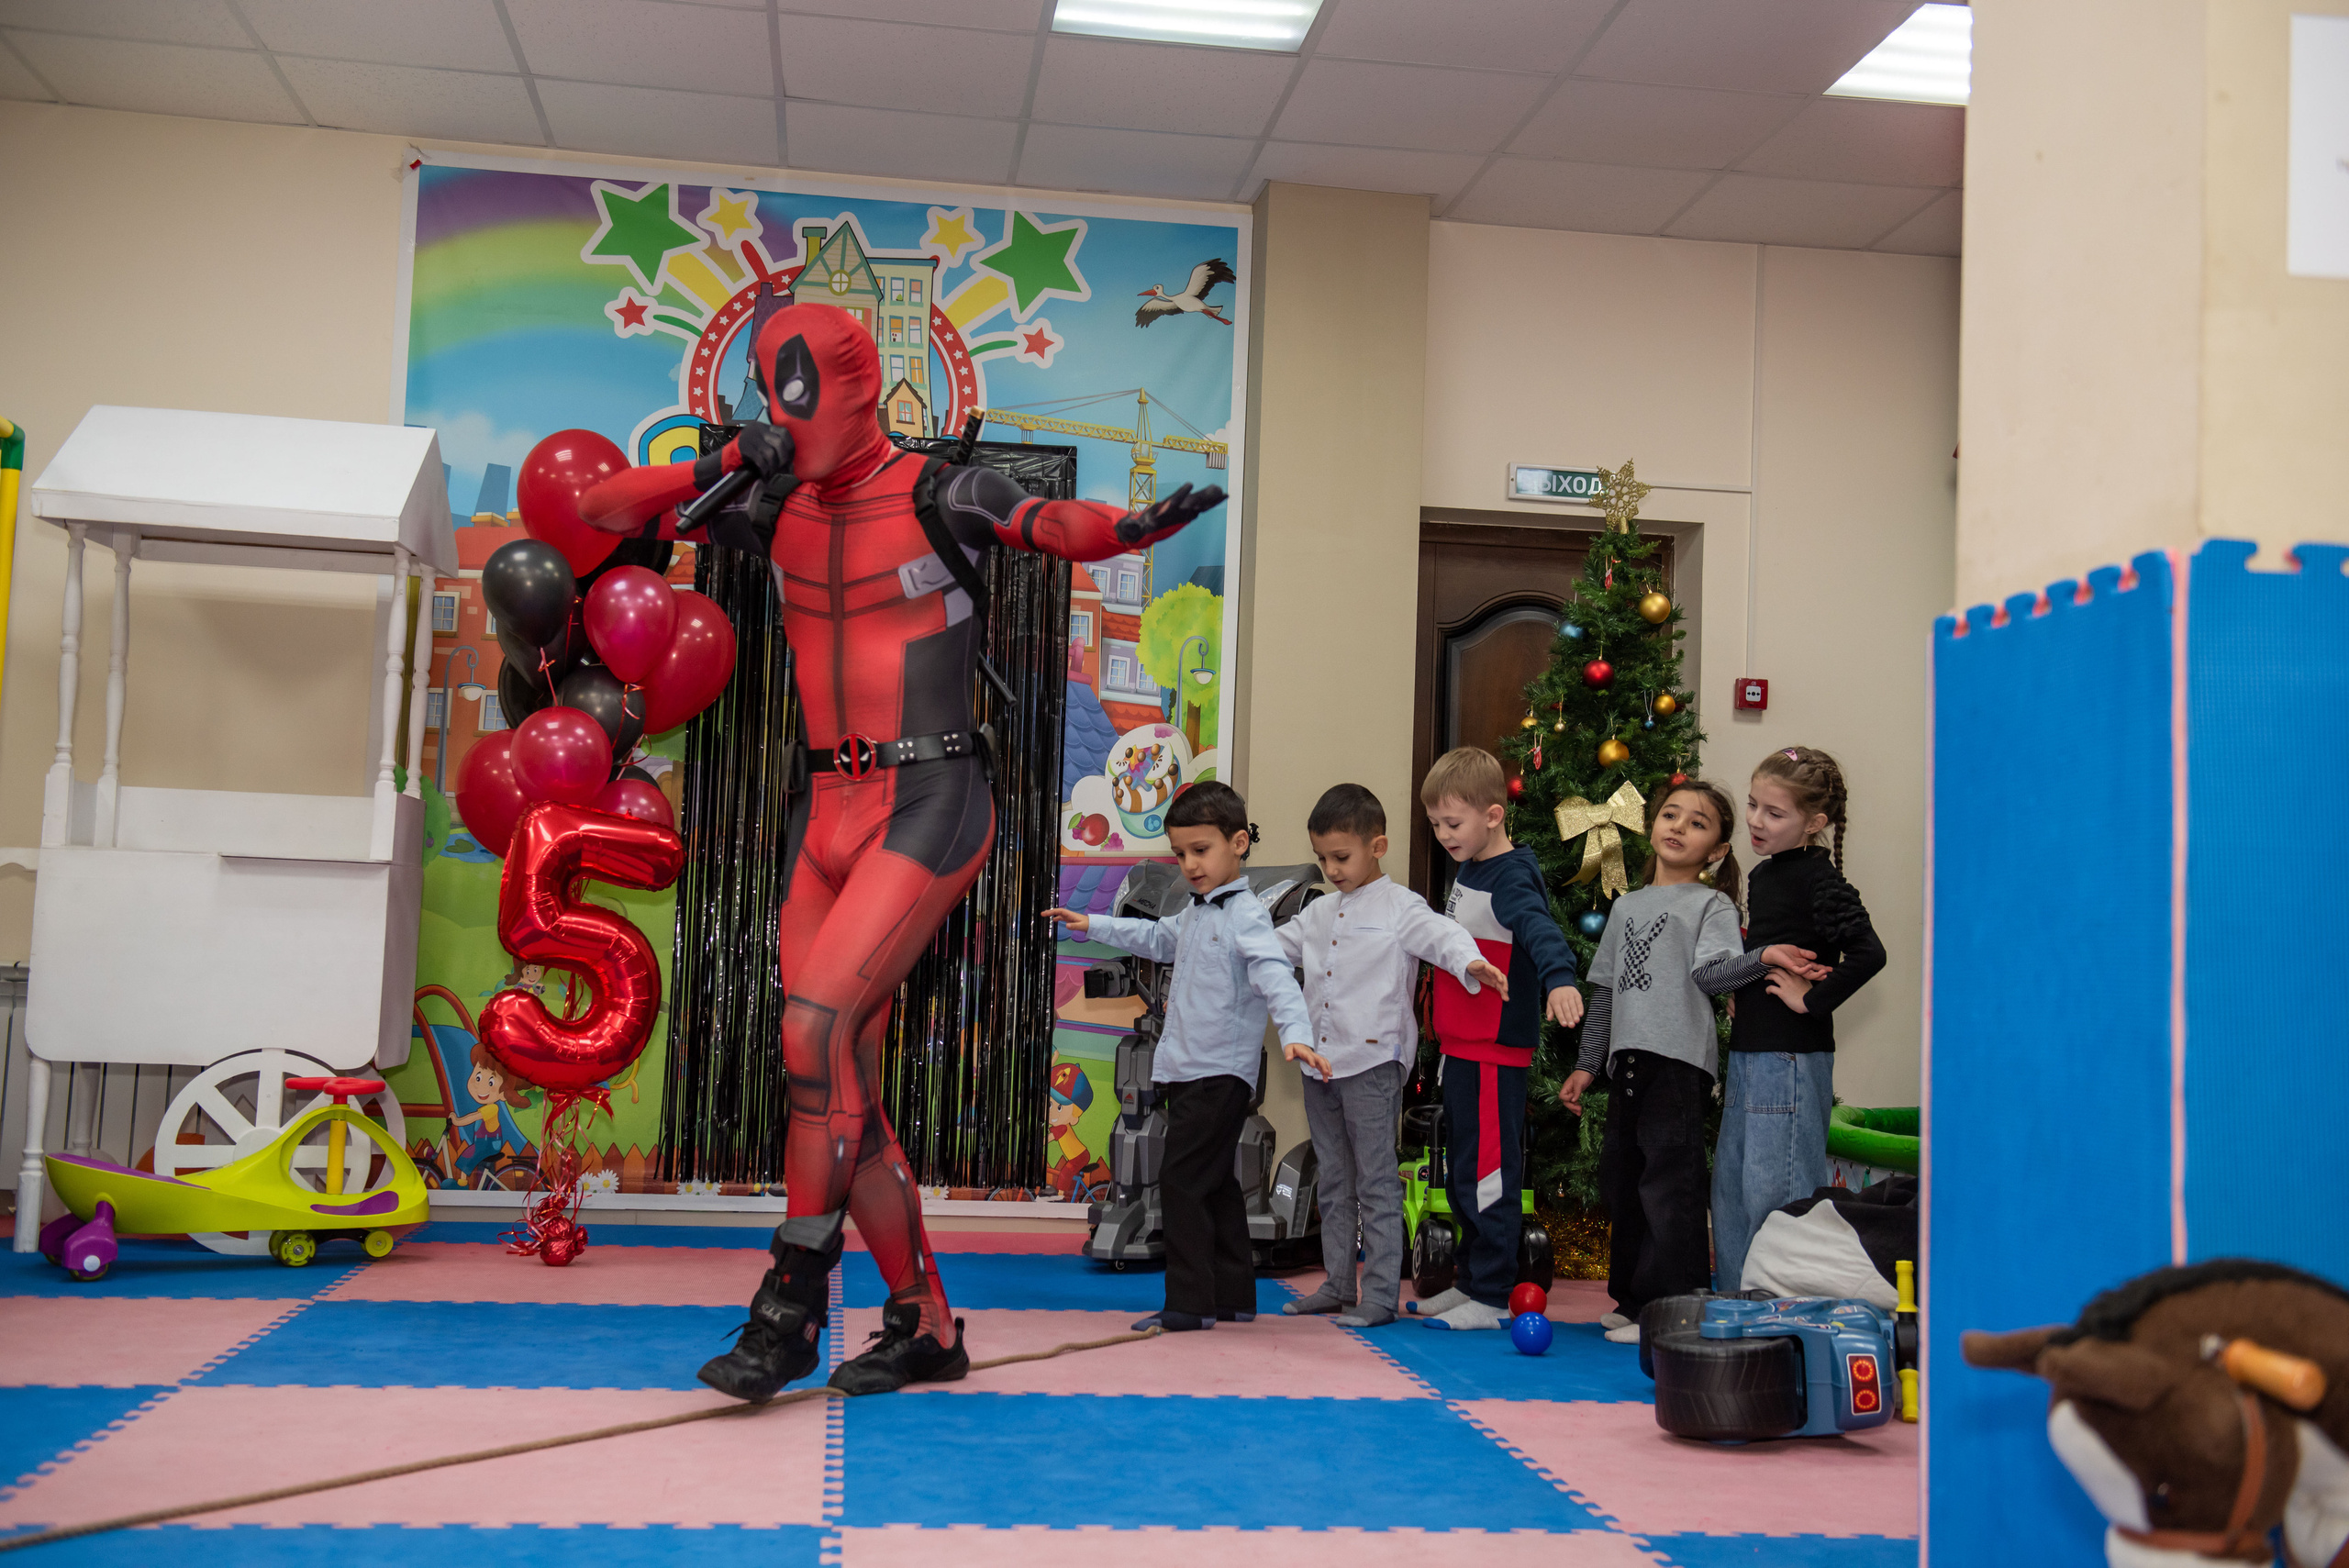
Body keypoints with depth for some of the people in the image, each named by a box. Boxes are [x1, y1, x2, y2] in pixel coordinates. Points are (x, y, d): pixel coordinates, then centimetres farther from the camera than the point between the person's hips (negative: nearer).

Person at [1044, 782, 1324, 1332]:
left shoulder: (1246, 915, -13)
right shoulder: (1195, 911, 16)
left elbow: (1276, 976, -28)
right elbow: (1158, 939, 36)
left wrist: (1294, 1033, -43)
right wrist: (1093, 925, 40)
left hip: (1222, 1074, -9)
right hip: (1187, 1071, 9)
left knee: (1182, 1179, -10)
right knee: (1214, 1183, 13)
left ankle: (1190, 1302, -5)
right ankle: (1233, 1297, 20)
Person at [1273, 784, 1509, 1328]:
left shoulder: (1399, 906, -5)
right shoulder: (1318, 914, 16)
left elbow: (1440, 934, -21)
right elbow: (1268, 949, 25)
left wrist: (1470, 962, -42)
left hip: (1372, 1062, -7)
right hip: (1319, 1060, 7)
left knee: (1376, 1183, -4)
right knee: (1334, 1181, 14)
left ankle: (1380, 1295, 0)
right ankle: (1337, 1285, 23)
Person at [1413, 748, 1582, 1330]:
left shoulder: (1511, 878, -16)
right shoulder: (1468, 872, 13)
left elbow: (1540, 930, -35)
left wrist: (1559, 978, -54)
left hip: (1496, 1052, -10)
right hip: (1461, 1046, 10)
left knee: (1487, 1174, -4)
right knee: (1461, 1173, 17)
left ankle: (1491, 1299, 4)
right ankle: (1472, 1282, 28)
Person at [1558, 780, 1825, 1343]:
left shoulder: (1712, 904, 3)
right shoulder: (1627, 906, 20)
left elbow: (1709, 972, -13)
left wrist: (1763, 958, -30)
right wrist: (1587, 1064, 19)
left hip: (1679, 1060, -7)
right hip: (1628, 1060, 7)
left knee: (1668, 1185, -9)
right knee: (1621, 1180, 11)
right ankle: (1633, 1300, 23)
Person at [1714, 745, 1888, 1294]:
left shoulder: (1818, 880, -14)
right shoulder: (1763, 875, 13)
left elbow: (1867, 952, -26)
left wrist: (1813, 1000, -18)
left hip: (1792, 1059, -9)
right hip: (1748, 1055, 9)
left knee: (1774, 1193, -4)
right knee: (1731, 1189, 15)